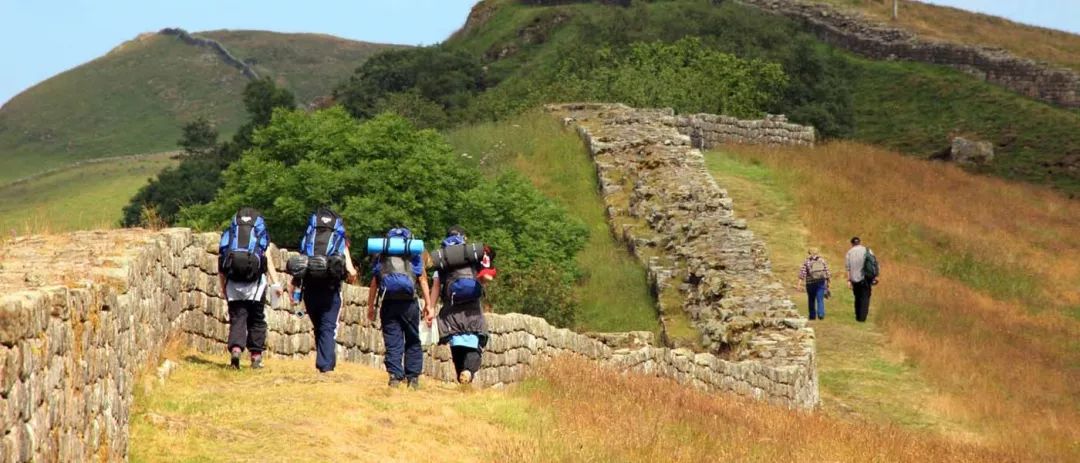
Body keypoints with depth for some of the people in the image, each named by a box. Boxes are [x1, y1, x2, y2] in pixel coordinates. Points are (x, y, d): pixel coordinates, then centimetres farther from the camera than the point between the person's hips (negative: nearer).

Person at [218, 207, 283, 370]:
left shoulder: (228, 234, 16)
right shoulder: (261, 235, 12)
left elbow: (221, 264, 10)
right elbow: (268, 260, -1)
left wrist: (222, 287, 14)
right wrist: (275, 283, -7)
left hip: (233, 283, 1)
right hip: (255, 283, -1)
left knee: (237, 318, 1)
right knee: (256, 320, 11)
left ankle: (235, 349, -21)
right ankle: (256, 356, 11)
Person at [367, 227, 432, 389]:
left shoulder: (381, 255, 14)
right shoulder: (414, 253, 10)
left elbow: (374, 283, 10)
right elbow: (423, 280, 3)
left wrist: (371, 306, 14)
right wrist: (428, 304, 3)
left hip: (388, 302, 1)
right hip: (409, 303, -1)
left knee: (392, 342, 4)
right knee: (413, 341, 11)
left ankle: (395, 375, -7)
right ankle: (413, 377, 6)